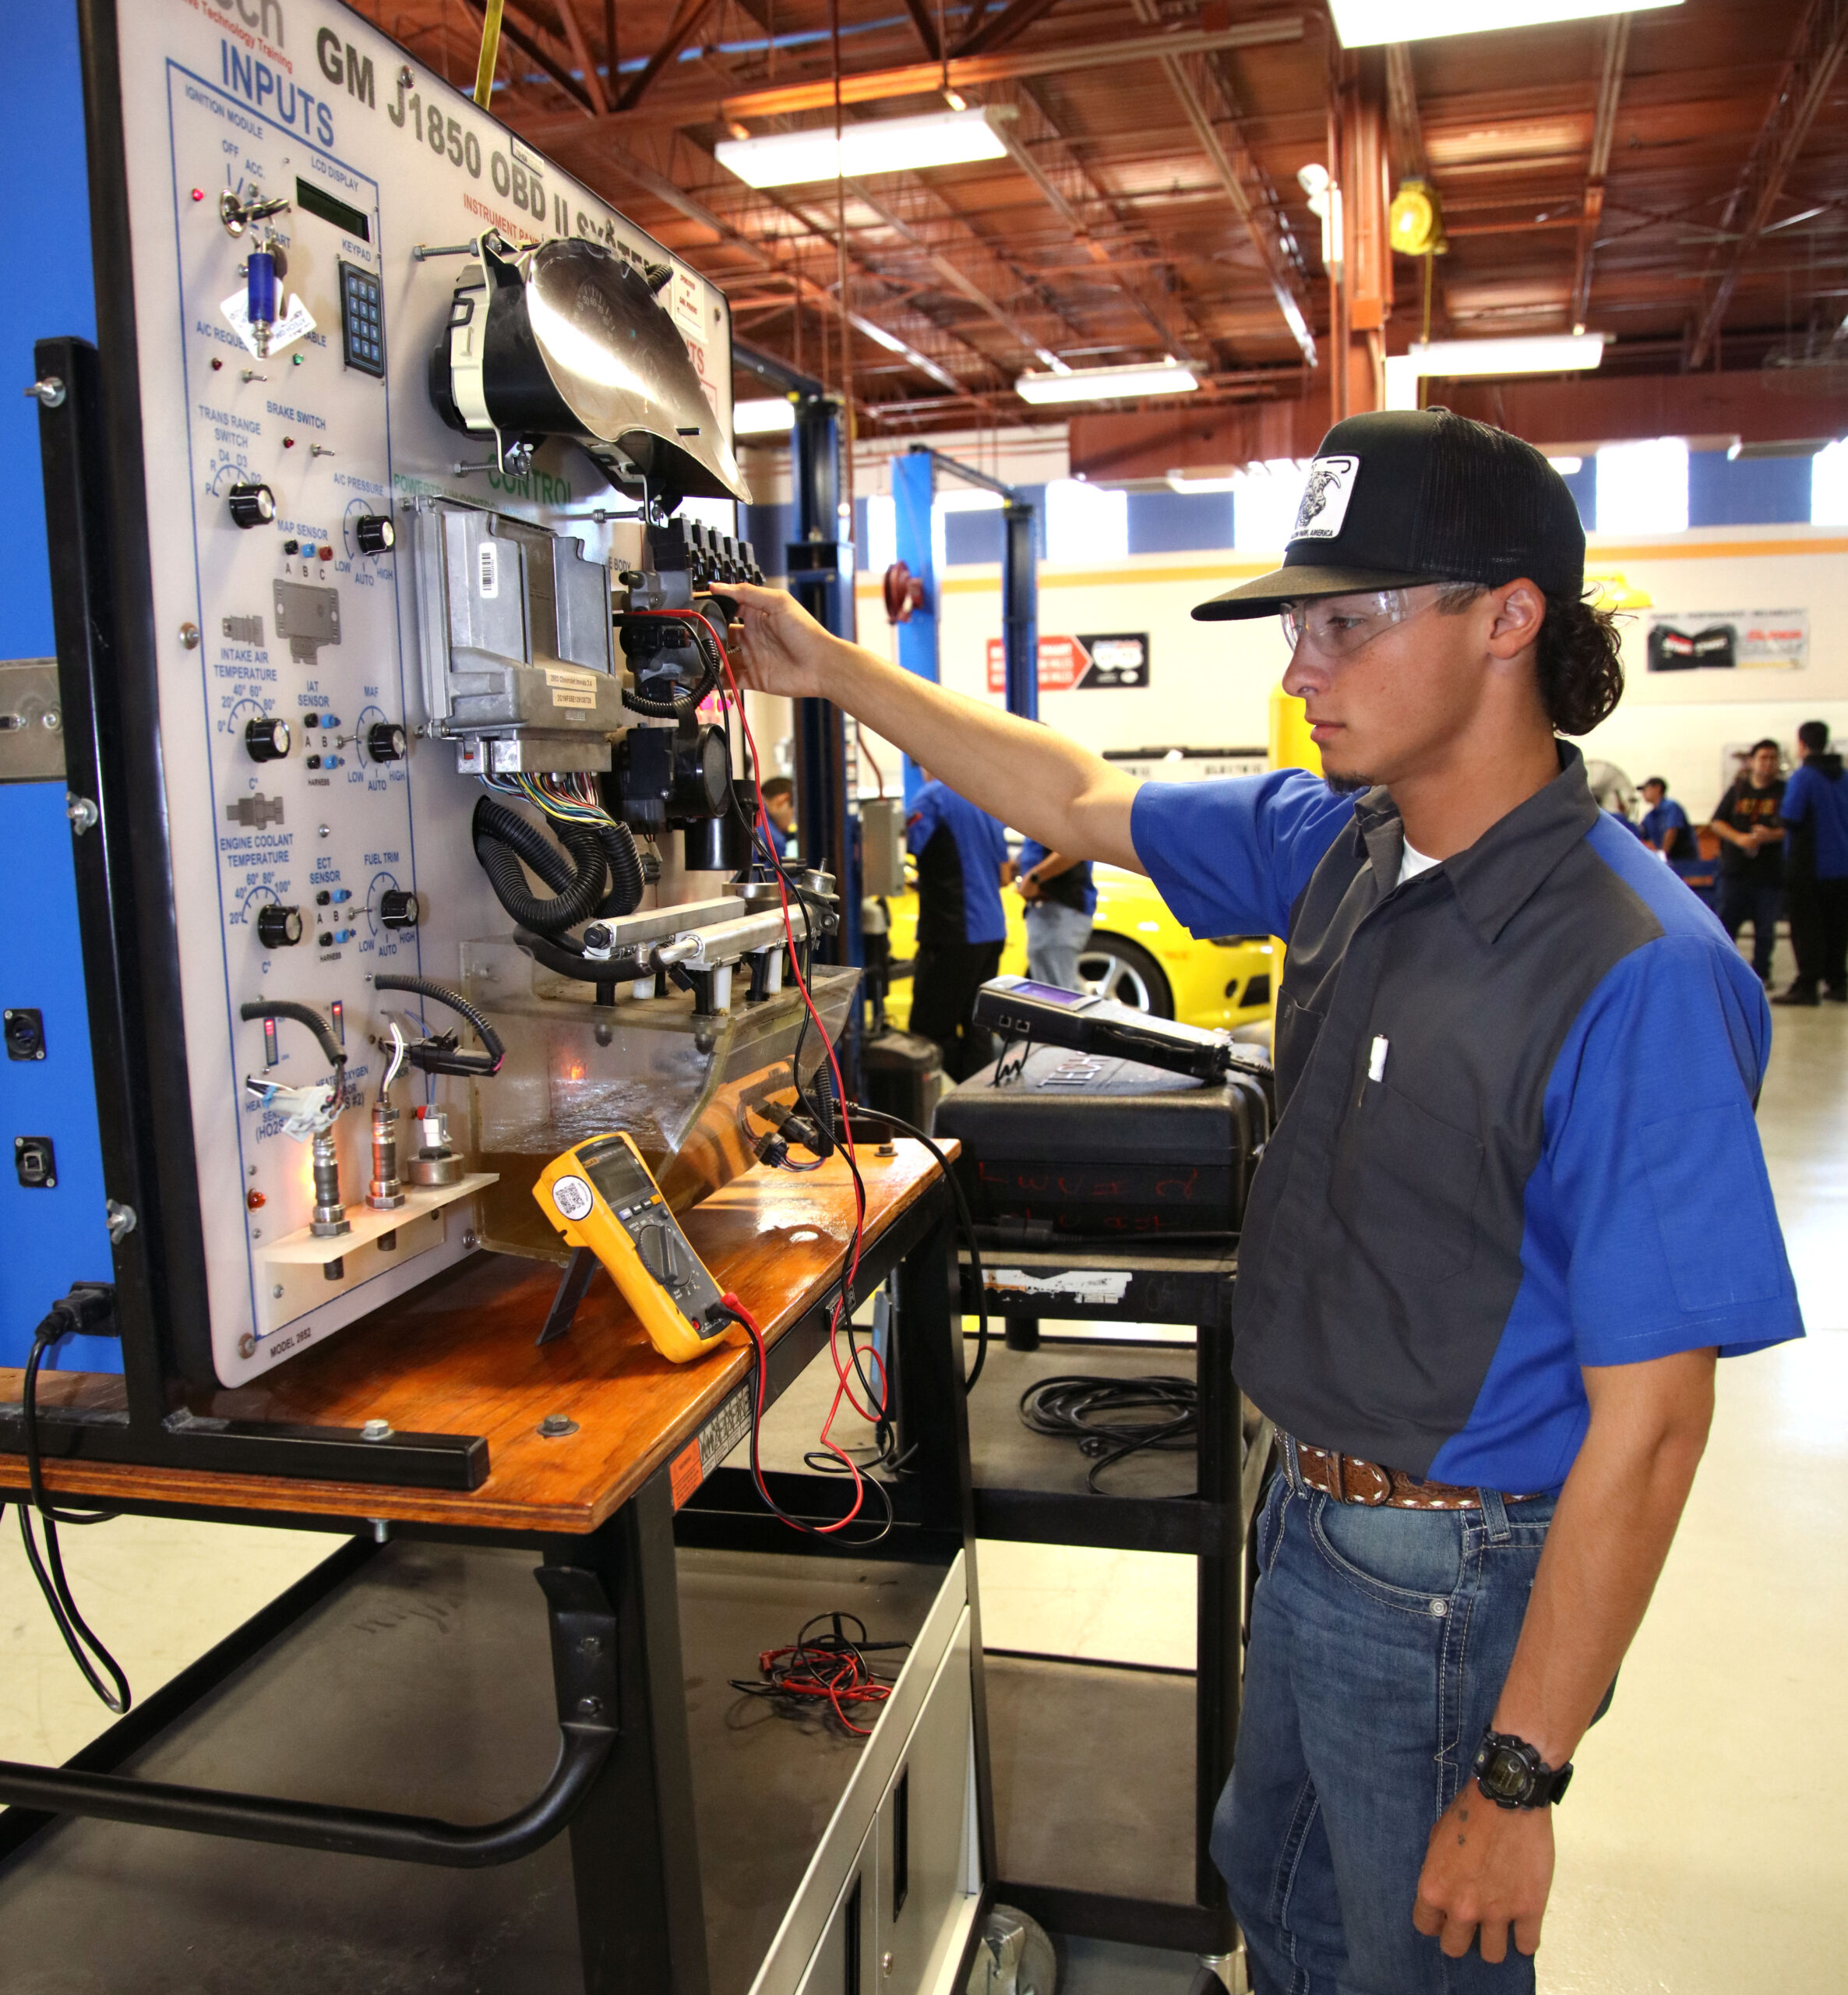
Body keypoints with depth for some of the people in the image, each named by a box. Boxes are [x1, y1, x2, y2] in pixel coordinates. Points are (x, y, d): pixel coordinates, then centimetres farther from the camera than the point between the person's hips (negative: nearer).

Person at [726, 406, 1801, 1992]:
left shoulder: (1632, 972, -28)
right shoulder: (1335, 845, -4)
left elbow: (1646, 1426, -25)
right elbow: (1085, 801, 9)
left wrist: (1520, 1781, -19)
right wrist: (835, 670, 8)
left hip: (1455, 1574, -7)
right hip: (1313, 1510, 7)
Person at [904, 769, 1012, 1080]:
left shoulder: (933, 796, -8)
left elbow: (903, 849, -19)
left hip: (953, 934, -8)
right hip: (991, 931, 8)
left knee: (931, 1030, -3)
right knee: (976, 1025, 12)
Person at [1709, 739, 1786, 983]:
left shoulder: (1785, 792, 3)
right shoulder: (1737, 790, 9)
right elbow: (1717, 822, 7)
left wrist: (1773, 835, -23)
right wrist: (1738, 838, -12)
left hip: (1770, 872, -1)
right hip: (1735, 870, 1)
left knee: (1765, 926, 3)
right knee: (1727, 920, 1)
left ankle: (1761, 972, 14)